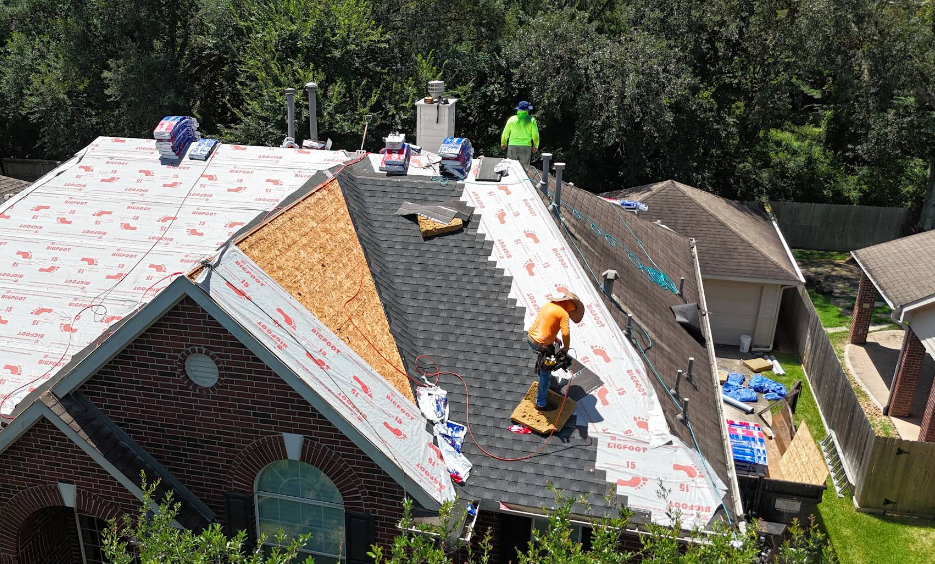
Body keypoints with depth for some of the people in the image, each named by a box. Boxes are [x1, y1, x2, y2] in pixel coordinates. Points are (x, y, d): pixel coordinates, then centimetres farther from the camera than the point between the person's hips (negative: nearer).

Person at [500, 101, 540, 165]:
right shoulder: (531, 120, -1)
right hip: (526, 147, -1)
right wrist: (536, 146, 17)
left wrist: (503, 143, 27)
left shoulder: (512, 119, 3)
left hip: (512, 146, 1)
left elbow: (505, 133, 10)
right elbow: (535, 135, 1)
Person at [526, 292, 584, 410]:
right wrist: (566, 348, -5)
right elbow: (566, 333, -21)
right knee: (545, 374, 7)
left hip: (530, 337, 8)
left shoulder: (548, 305, 9)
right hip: (541, 344, -8)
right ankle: (540, 403, 12)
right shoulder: (563, 313, -13)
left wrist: (554, 337, 20)